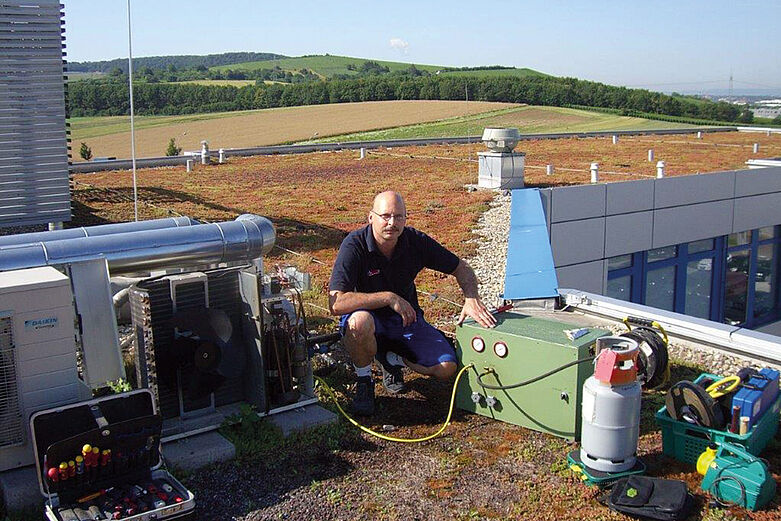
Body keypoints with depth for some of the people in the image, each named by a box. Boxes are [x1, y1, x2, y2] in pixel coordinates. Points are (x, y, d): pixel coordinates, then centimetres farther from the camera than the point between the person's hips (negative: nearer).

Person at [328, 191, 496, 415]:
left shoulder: (416, 241, -12)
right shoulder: (354, 245, -23)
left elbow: (462, 269, 0)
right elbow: (336, 303, -34)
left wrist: (471, 299, -21)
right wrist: (389, 298, -33)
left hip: (406, 319, 4)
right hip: (369, 316, -3)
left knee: (447, 368, -14)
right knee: (359, 321, -40)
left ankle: (392, 358, 16)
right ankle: (364, 381, -9)